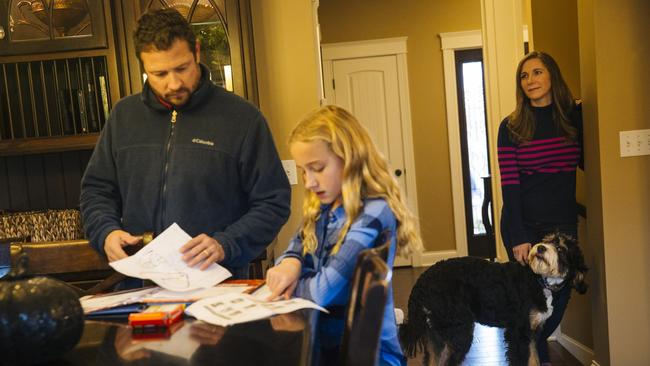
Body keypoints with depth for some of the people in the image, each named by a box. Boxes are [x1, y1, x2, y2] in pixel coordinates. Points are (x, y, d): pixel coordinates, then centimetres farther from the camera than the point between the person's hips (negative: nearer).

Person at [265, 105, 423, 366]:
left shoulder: (374, 212, -19)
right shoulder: (323, 208, 6)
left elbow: (324, 290, -24)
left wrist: (288, 285, -5)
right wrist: (289, 265, -8)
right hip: (323, 342, 7)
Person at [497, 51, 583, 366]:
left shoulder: (575, 116, 3)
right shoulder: (511, 127, -3)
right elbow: (509, 185, -7)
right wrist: (518, 237, -13)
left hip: (563, 222, 2)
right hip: (524, 224, -2)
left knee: (562, 292, 6)